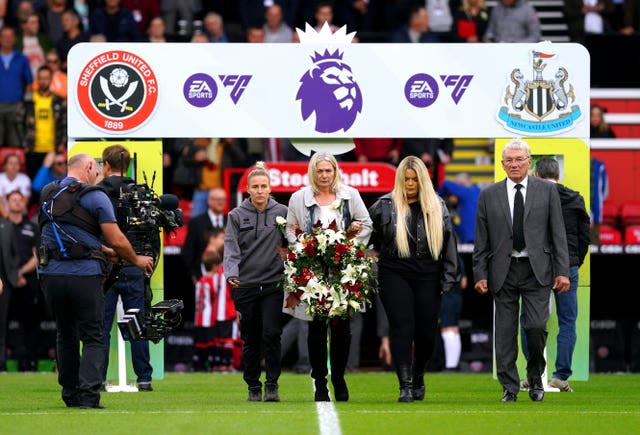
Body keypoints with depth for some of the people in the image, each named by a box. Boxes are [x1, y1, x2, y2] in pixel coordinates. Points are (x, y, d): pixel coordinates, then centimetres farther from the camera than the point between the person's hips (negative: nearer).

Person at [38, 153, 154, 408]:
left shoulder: (48, 195, 14)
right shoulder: (95, 197, -4)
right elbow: (117, 240, -6)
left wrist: (104, 251, 28)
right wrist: (137, 260, 13)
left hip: (51, 273, 5)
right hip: (84, 276, -5)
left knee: (66, 336, 18)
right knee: (93, 339, 2)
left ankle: (70, 394, 21)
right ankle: (88, 395, -11)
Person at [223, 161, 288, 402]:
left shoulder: (282, 212, 4)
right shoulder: (237, 215, 2)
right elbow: (231, 248, -5)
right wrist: (231, 274, -21)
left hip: (273, 283, -1)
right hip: (246, 284, 1)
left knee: (271, 333, -11)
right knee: (250, 338, 6)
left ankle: (272, 385, -2)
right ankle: (253, 386, 16)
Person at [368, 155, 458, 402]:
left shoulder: (437, 207, 6)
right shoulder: (385, 206, 2)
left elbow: (448, 243, 6)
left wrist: (448, 278, 2)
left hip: (427, 275, 2)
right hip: (395, 275, -2)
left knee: (426, 331, 4)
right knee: (402, 329, -10)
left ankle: (418, 377, 27)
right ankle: (405, 385, -10)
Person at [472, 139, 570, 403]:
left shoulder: (547, 191, 5)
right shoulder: (489, 196, 7)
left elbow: (558, 234, 4)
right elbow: (481, 240, 8)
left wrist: (562, 271, -2)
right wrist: (480, 274, 0)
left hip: (537, 270, -1)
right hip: (504, 272, 1)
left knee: (537, 327, -10)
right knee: (505, 332, 2)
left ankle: (535, 378, 13)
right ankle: (509, 387, 10)